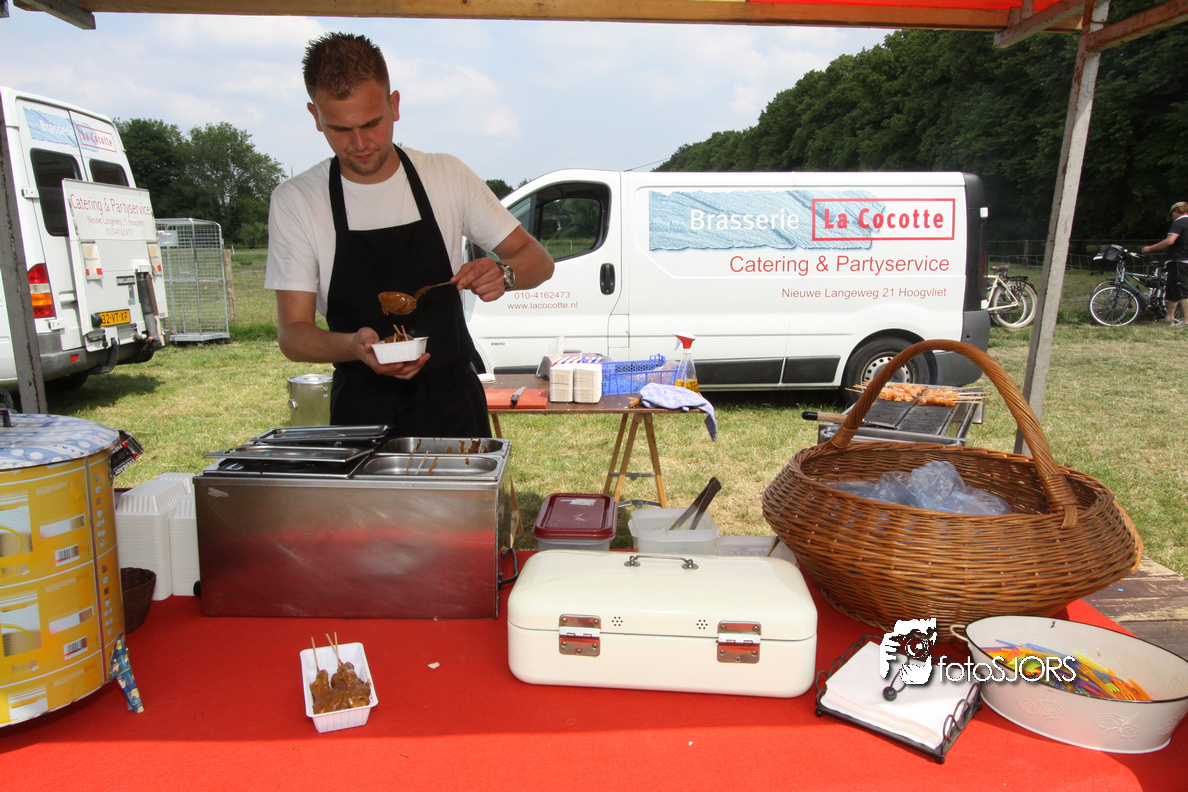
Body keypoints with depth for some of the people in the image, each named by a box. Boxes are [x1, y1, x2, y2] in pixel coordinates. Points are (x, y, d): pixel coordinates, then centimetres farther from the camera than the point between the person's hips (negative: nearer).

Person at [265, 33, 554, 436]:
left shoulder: (447, 175, -1)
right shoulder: (295, 201, -4)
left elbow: (538, 261, 3)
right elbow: (292, 334, -5)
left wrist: (502, 274, -19)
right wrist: (354, 346, -26)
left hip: (454, 406, 1)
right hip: (362, 413, 0)